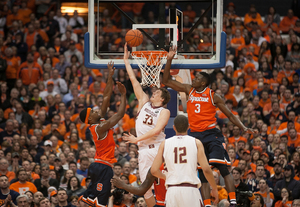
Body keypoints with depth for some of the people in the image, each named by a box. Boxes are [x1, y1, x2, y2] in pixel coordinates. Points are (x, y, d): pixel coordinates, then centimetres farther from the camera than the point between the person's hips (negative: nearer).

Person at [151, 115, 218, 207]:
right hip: (190, 189, -2)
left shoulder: (165, 144, 9)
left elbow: (154, 170, 5)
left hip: (172, 190, 2)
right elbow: (206, 169, -4)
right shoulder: (196, 143, 4)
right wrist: (214, 189, 10)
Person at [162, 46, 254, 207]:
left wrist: (243, 128, -11)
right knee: (202, 173, 4)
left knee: (223, 168, -14)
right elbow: (166, 81, 7)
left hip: (212, 134, -4)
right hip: (195, 135, 4)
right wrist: (169, 60, -3)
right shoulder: (189, 90, 8)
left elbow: (230, 115, 3)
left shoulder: (213, 97, -1)